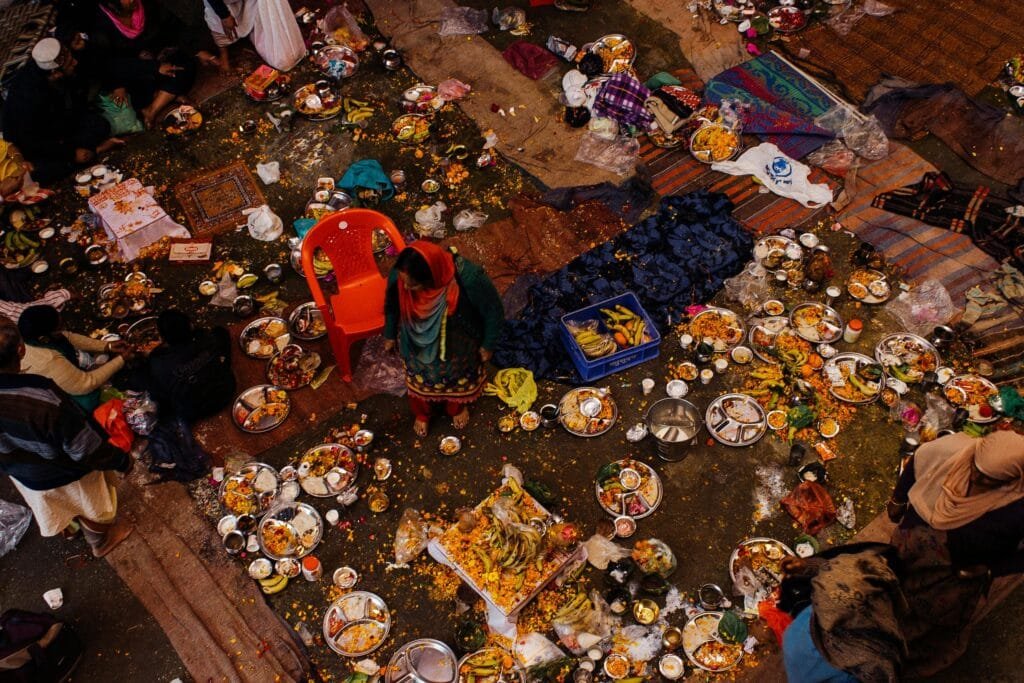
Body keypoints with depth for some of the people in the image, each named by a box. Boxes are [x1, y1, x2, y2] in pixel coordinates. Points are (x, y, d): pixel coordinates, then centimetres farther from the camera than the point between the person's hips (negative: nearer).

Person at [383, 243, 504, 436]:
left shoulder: (468, 278, -42)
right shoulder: (399, 276, -32)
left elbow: (493, 309, -21)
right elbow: (392, 305, -7)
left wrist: (488, 344, -7)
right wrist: (390, 335, 9)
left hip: (458, 346, -1)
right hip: (419, 344, 2)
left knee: (458, 376, 29)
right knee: (420, 377, 29)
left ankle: (458, 407, 64)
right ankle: (422, 413, 62)